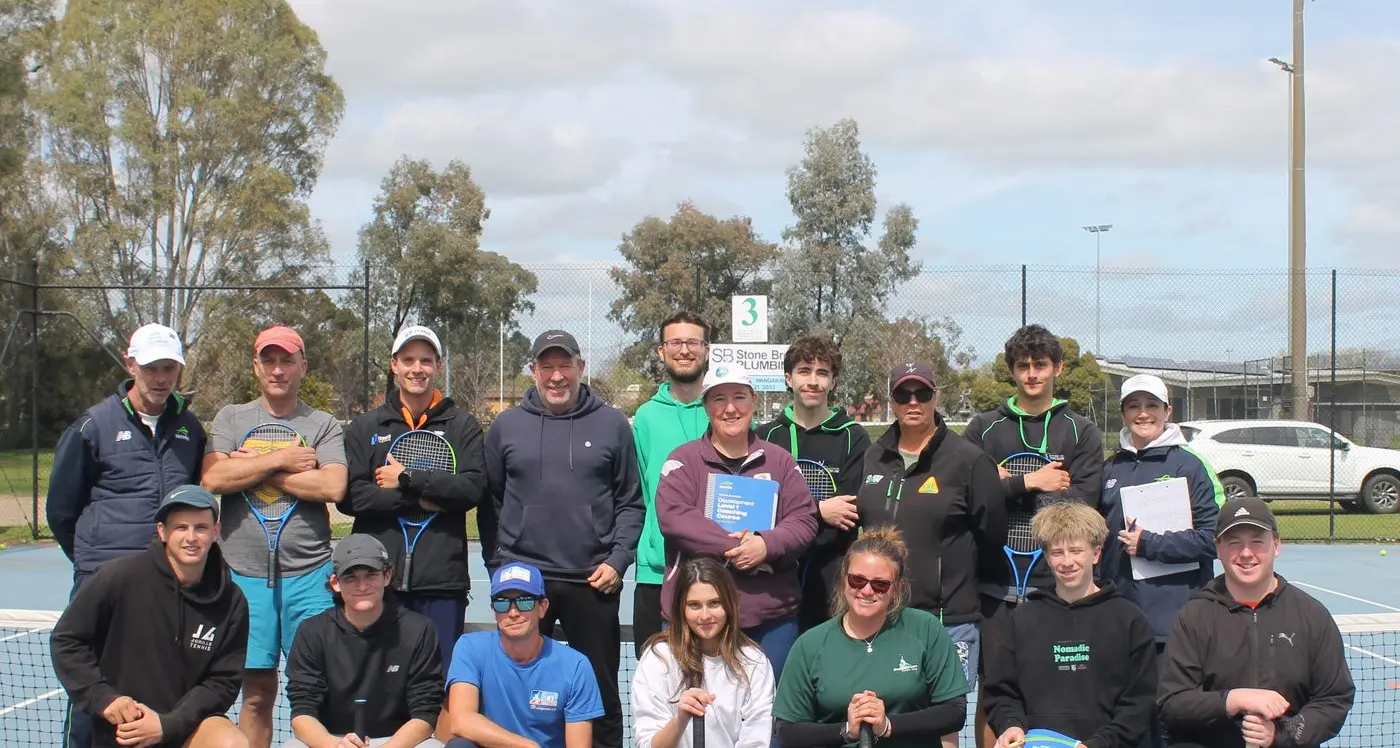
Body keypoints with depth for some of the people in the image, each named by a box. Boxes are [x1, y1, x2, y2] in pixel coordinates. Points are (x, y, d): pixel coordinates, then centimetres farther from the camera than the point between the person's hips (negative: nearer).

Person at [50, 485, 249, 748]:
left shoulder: (231, 603, -6)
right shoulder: (119, 577, -12)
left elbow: (224, 681, -5)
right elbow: (66, 640, -4)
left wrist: (168, 725, -17)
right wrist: (103, 697, -14)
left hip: (187, 724, 1)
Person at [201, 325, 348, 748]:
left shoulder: (324, 426, 6)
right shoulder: (230, 418, 10)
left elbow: (333, 487, -11)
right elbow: (213, 478, -6)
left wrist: (256, 470, -7)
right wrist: (281, 460, -8)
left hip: (309, 574, -1)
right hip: (246, 573, 1)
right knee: (257, 693, 4)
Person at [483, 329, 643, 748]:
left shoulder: (612, 425, 3)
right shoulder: (506, 426, 5)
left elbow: (631, 502, 4)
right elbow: (491, 501, 9)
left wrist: (618, 560, -5)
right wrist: (498, 564, 4)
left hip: (593, 580, 0)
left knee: (601, 688, 8)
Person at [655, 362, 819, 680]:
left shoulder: (779, 461, 11)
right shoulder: (684, 460, 3)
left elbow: (805, 519, 4)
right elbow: (672, 516, -11)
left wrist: (767, 545, -17)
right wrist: (732, 547, -19)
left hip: (771, 616, 2)